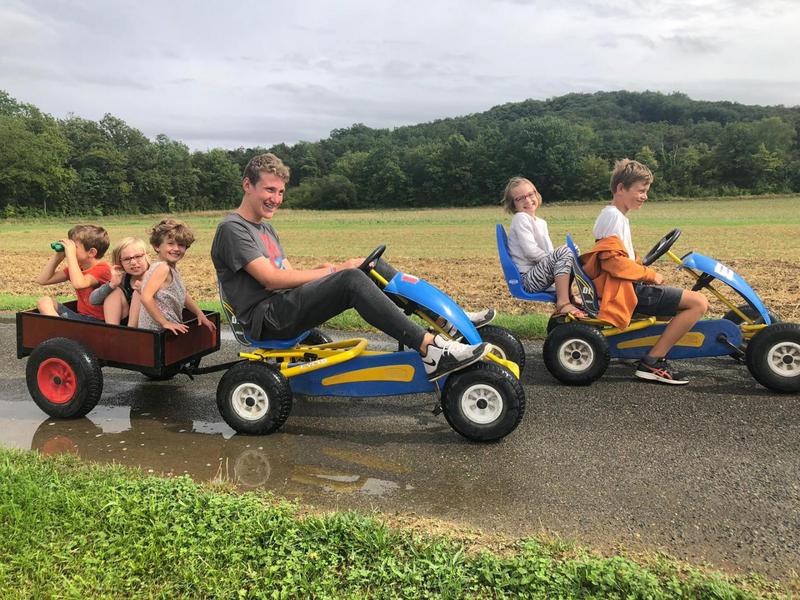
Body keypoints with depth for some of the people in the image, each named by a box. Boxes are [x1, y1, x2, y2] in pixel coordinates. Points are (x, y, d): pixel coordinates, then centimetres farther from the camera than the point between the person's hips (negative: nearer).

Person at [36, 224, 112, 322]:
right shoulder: (76, 267, 12)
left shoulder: (102, 268, -14)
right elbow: (43, 280, 14)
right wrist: (58, 256, 5)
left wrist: (70, 254, -25)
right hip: (81, 316, 9)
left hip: (98, 320, -9)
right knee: (44, 301, -3)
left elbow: (78, 284, -34)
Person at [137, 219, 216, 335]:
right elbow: (146, 297, -24)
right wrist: (164, 322, -21)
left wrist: (200, 314, 16)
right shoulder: (162, 268, -16)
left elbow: (183, 295, 21)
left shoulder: (172, 268, 10)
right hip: (157, 330, -8)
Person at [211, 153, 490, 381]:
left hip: (285, 305, 9)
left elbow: (289, 277, 14)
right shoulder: (232, 229, -7)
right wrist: (333, 271, -15)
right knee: (351, 279, -29)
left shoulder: (265, 229, 23)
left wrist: (325, 269, -7)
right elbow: (272, 279, -18)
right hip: (266, 319, -9)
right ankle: (431, 349, -34)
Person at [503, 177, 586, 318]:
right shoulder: (520, 218, -9)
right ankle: (562, 303, -27)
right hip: (528, 279, -9)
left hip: (540, 271, 9)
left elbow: (549, 251, 20)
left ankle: (567, 294, 11)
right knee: (565, 252, -25)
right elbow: (530, 250, -20)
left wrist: (557, 262, -1)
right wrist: (555, 260, -11)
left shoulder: (541, 222, 19)